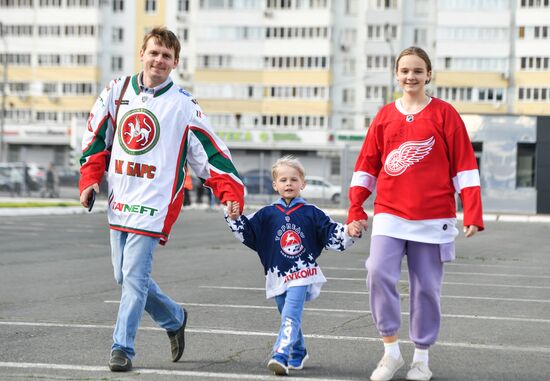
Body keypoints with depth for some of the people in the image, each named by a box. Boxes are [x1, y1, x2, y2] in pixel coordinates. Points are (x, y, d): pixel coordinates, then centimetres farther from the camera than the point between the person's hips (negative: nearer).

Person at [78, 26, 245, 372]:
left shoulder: (183, 104, -4)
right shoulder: (117, 91, 7)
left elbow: (210, 150, -4)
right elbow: (96, 137, 15)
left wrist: (231, 192, -13)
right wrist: (90, 179, 5)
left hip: (155, 202, -5)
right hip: (120, 200, 5)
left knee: (134, 276, -11)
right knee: (125, 276, 11)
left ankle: (122, 347, 0)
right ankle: (175, 318, 33)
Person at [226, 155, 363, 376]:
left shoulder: (311, 214, 3)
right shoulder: (267, 215, 6)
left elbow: (332, 234, 5)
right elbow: (248, 234, 6)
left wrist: (349, 232, -12)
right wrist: (235, 219, -9)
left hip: (302, 275, -3)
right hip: (278, 276, 3)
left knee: (290, 316, -18)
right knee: (289, 318, 15)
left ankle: (281, 356, -28)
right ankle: (298, 354, 35)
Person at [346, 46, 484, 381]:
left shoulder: (444, 114, -1)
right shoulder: (385, 116, 7)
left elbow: (464, 164, -2)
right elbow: (367, 164, 10)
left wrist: (472, 213, -7)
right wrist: (355, 209, 6)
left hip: (433, 219, -1)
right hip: (389, 215, 2)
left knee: (426, 288, 4)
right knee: (379, 273, -16)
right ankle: (391, 351, -3)